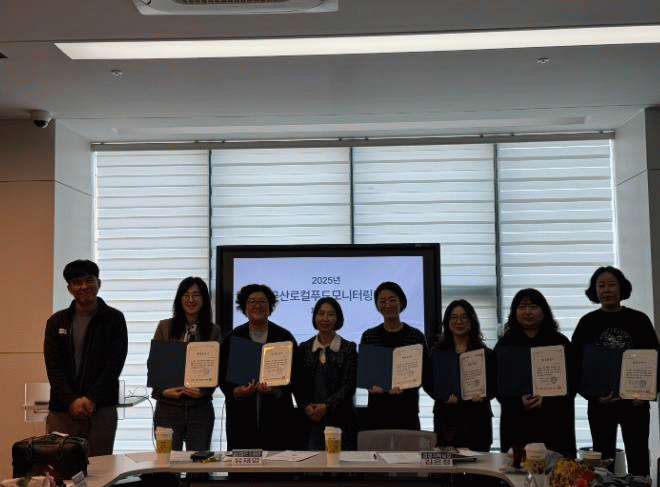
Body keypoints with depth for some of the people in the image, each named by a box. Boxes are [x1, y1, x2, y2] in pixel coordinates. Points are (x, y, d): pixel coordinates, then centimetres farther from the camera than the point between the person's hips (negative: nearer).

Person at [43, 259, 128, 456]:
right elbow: (53, 367, 2)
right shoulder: (57, 322, 11)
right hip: (62, 410, 2)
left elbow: (115, 364, -3)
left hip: (102, 410, -1)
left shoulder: (114, 319, 5)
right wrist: (71, 401, -11)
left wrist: (92, 399, -13)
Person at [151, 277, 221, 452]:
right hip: (168, 406, 0)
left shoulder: (213, 331, 8)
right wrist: (163, 390, -11)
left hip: (201, 408, 1)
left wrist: (202, 390, -14)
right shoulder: (165, 327, 6)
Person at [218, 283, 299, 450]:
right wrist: (237, 391, -15)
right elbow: (222, 374, 5)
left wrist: (276, 390, -16)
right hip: (242, 415, 1)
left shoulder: (284, 337, 8)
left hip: (277, 414, 0)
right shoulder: (233, 338, 10)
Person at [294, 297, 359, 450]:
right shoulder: (304, 349, 10)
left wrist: (326, 407, -13)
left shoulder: (348, 348, 3)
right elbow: (297, 384, 8)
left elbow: (349, 385, -3)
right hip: (312, 421, 2)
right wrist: (306, 406, -9)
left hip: (341, 420, -1)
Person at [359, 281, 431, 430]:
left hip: (407, 408, -1)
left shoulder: (416, 336, 5)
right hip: (377, 408, 1)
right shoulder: (369, 336, 9)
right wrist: (371, 385, -13)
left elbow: (425, 375, 4)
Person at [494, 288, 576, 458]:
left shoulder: (560, 342, 9)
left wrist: (545, 400, -13)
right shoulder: (504, 344, 11)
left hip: (554, 424, 0)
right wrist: (520, 401, -13)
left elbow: (570, 384, 3)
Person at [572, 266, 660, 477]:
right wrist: (593, 395, -13)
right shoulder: (587, 323, 1)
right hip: (600, 404, 0)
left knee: (638, 461, 5)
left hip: (635, 403, 0)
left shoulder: (639, 320, 2)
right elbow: (577, 365, 0)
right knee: (603, 460, 5)